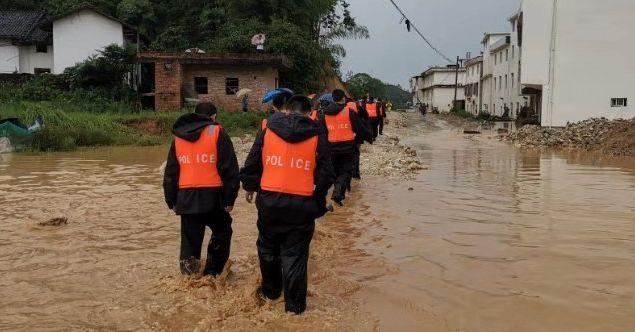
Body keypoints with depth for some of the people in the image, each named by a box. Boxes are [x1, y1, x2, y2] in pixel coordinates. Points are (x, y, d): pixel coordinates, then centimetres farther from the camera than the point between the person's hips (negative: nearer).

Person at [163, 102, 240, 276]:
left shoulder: (178, 138, 15)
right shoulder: (217, 133, 0)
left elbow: (170, 172, 19)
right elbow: (229, 169, -6)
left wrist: (171, 201, 24)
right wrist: (230, 198, -2)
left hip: (186, 198, 4)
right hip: (212, 196, -4)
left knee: (190, 240, 10)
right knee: (221, 232, 14)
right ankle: (212, 274, 12)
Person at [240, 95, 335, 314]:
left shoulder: (268, 130, 4)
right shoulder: (317, 135, 0)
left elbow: (252, 162, 6)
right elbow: (326, 173, -1)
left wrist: (250, 187, 23)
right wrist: (318, 201, 13)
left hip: (269, 200, 2)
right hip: (301, 204, -1)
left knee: (268, 248, 22)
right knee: (295, 254, 5)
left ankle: (270, 291, 39)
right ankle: (295, 306, 11)